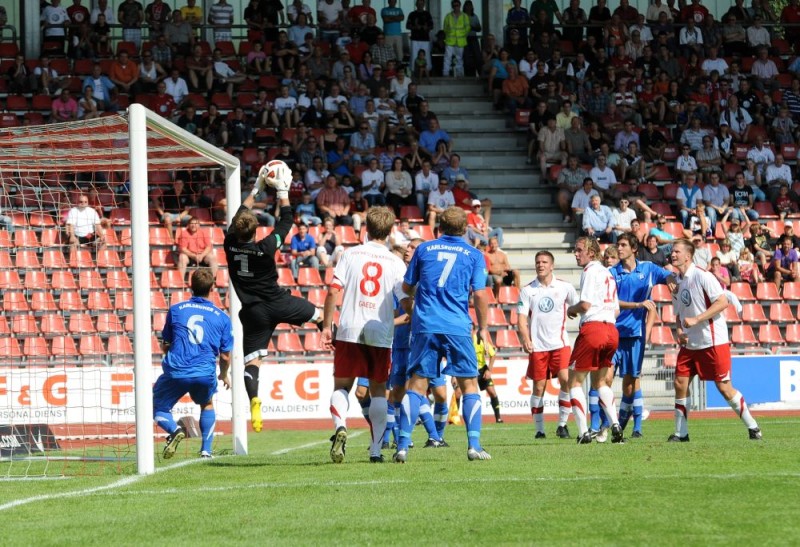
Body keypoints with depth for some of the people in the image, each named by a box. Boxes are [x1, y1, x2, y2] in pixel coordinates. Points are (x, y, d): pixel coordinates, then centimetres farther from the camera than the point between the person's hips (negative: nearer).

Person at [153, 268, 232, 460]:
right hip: (205, 373, 1)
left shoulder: (176, 310, 8)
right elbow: (225, 356, 10)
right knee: (207, 405, 32)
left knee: (158, 408, 18)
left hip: (176, 372, -1)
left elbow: (165, 346, 16)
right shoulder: (221, 317, 7)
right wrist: (224, 375, 31)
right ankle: (206, 450, 20)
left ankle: (174, 429, -13)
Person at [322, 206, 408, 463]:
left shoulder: (351, 254, 2)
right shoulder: (395, 263, 2)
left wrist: (327, 326, 0)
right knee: (378, 390, 12)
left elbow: (333, 291, -5)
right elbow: (407, 303, -3)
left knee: (341, 385, 9)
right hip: (381, 334, 0)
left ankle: (340, 426, -20)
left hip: (349, 331, 0)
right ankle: (376, 449, 8)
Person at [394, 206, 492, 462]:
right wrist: (482, 328, 12)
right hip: (458, 327, -1)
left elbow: (406, 287, 17)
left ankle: (403, 445, -8)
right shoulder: (474, 255, 5)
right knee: (469, 385, 8)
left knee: (416, 385, 2)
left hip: (425, 326, 1)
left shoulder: (424, 249, 10)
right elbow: (479, 295, 0)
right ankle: (474, 445, -2)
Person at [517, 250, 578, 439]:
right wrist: (525, 339, -16)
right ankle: (539, 429, 10)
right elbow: (521, 317, -2)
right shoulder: (527, 290, 3)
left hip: (560, 343, 0)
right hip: (537, 346, 0)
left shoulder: (564, 287, 4)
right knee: (538, 387, 0)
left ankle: (562, 424, -3)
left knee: (566, 380, -15)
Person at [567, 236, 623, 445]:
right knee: (600, 382, 19)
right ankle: (615, 425, 0)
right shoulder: (608, 273, 21)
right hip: (611, 330, 8)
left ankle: (583, 432, -9)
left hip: (592, 328, -8)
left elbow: (585, 304, -14)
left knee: (575, 380, 1)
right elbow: (616, 310, 22)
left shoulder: (590, 271, -5)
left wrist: (572, 309, 4)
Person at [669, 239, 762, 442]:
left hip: (713, 342, -7)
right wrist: (680, 331, 1)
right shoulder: (677, 282, 10)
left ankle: (752, 427, 9)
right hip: (689, 344, 7)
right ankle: (681, 433, 7)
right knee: (680, 383, -2)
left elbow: (722, 302, -18)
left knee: (723, 387, -4)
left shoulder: (702, 276, -12)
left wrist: (696, 320, -22)